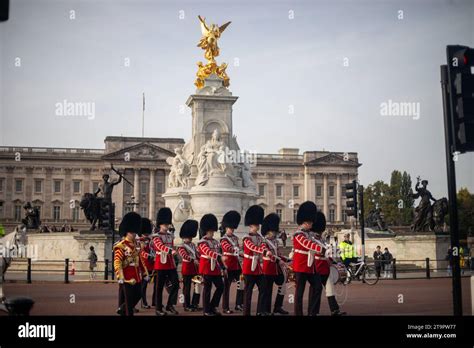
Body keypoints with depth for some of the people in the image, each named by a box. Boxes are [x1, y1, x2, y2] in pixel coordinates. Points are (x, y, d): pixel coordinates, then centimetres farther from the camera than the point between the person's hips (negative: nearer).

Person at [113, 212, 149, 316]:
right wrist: (120, 277, -27)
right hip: (127, 278, -8)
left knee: (138, 296, 15)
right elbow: (117, 263, -20)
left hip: (137, 277, 8)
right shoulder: (120, 246, -14)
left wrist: (145, 273, 20)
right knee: (129, 300, 1)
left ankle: (122, 309, 32)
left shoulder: (135, 245, 13)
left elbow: (140, 260, 20)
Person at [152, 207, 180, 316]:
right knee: (160, 287, 2)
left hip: (171, 264, 6)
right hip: (161, 265, -6)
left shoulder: (171, 236, 12)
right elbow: (161, 246, -27)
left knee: (175, 284, -2)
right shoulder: (157, 237, -9)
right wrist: (171, 251, -45)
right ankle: (158, 309, 11)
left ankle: (170, 306, 9)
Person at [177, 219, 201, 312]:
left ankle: (195, 304, 16)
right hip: (187, 269, -7)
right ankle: (187, 306, 10)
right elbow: (185, 256, -26)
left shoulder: (193, 245, 15)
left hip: (195, 269, 7)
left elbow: (198, 254, 18)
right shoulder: (182, 247, -9)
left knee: (197, 286, 6)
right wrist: (194, 260, -39)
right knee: (187, 288, 1)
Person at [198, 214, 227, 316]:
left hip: (215, 268, 8)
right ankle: (207, 310, 7)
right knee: (207, 288, -1)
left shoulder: (216, 242, 14)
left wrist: (223, 268, 14)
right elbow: (208, 252, -27)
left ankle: (212, 307, 17)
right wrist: (218, 256, -42)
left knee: (221, 286, 5)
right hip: (207, 268, -7)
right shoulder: (202, 242, -9)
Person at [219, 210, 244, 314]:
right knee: (227, 287, 1)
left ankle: (239, 305, 15)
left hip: (237, 265, 7)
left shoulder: (235, 238, 14)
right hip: (229, 266, -7)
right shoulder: (223, 239, -9)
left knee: (241, 284, 4)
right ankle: (225, 308, 8)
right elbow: (228, 248, -28)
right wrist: (235, 249, -44)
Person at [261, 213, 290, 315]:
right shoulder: (264, 241, -13)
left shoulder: (275, 241, 14)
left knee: (282, 285, 8)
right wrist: (279, 261, -36)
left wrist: (287, 260, 7)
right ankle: (267, 311, 8)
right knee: (268, 291, 0)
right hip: (268, 269, -8)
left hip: (277, 269, 8)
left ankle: (278, 307, 18)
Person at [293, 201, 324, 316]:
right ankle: (298, 313, 4)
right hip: (301, 266, -9)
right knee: (300, 290, -3)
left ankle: (312, 312, 13)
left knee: (317, 286, 6)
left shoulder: (307, 234, 16)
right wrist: (322, 249, -40)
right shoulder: (298, 235, -14)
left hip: (309, 266, 9)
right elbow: (309, 245, -29)